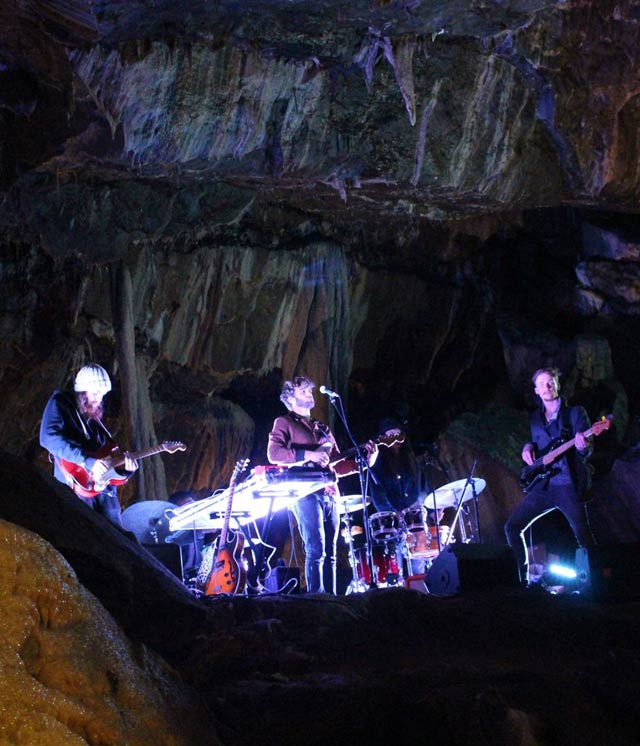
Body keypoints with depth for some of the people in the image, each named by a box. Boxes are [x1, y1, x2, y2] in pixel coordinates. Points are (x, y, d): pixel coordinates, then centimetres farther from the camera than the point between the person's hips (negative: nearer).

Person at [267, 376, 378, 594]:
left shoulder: (322, 429, 28)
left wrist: (362, 460, 7)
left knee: (330, 553, 5)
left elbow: (336, 466, 23)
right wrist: (307, 455, -19)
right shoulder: (284, 423, 8)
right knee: (316, 551, -17)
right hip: (306, 493, -7)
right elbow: (273, 453, -9)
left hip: (329, 494, 7)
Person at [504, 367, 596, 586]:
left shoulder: (575, 412, 0)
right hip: (543, 484, 5)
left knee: (583, 535, -10)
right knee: (513, 527, -1)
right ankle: (522, 578, 8)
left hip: (568, 484, -5)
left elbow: (587, 452, -5)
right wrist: (528, 447, 2)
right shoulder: (535, 417, 15)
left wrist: (582, 447, -29)